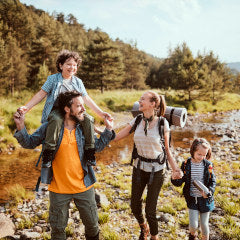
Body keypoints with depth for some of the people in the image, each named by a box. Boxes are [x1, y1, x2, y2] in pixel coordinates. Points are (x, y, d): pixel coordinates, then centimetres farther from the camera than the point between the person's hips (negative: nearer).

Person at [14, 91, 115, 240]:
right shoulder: (49, 127, -11)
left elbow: (97, 146, 9)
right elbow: (29, 143, -2)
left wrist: (108, 130, -1)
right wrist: (21, 127, -18)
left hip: (84, 187, 2)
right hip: (59, 189, -2)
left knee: (92, 224, 19)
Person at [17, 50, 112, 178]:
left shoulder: (78, 82, 16)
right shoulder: (53, 79, 6)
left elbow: (86, 99, 16)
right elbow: (41, 94, 4)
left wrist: (100, 113, 9)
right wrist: (26, 107, -8)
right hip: (56, 110, -3)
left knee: (89, 119, -24)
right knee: (56, 120, -39)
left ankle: (90, 151, -17)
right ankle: (48, 152, -36)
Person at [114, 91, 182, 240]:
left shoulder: (162, 123, -11)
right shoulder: (137, 121, -3)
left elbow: (167, 149, -3)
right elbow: (115, 137, -3)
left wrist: (175, 167, -15)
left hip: (156, 170, -4)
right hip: (139, 167, 4)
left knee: (150, 210, 0)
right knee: (135, 206, 12)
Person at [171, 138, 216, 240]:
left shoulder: (208, 165, -7)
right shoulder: (186, 164, -7)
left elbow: (213, 181, -1)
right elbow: (180, 182, -4)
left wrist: (209, 192, -18)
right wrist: (175, 179, -26)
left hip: (205, 198, 0)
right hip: (192, 199, 0)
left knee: (204, 224, 6)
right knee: (193, 225, -2)